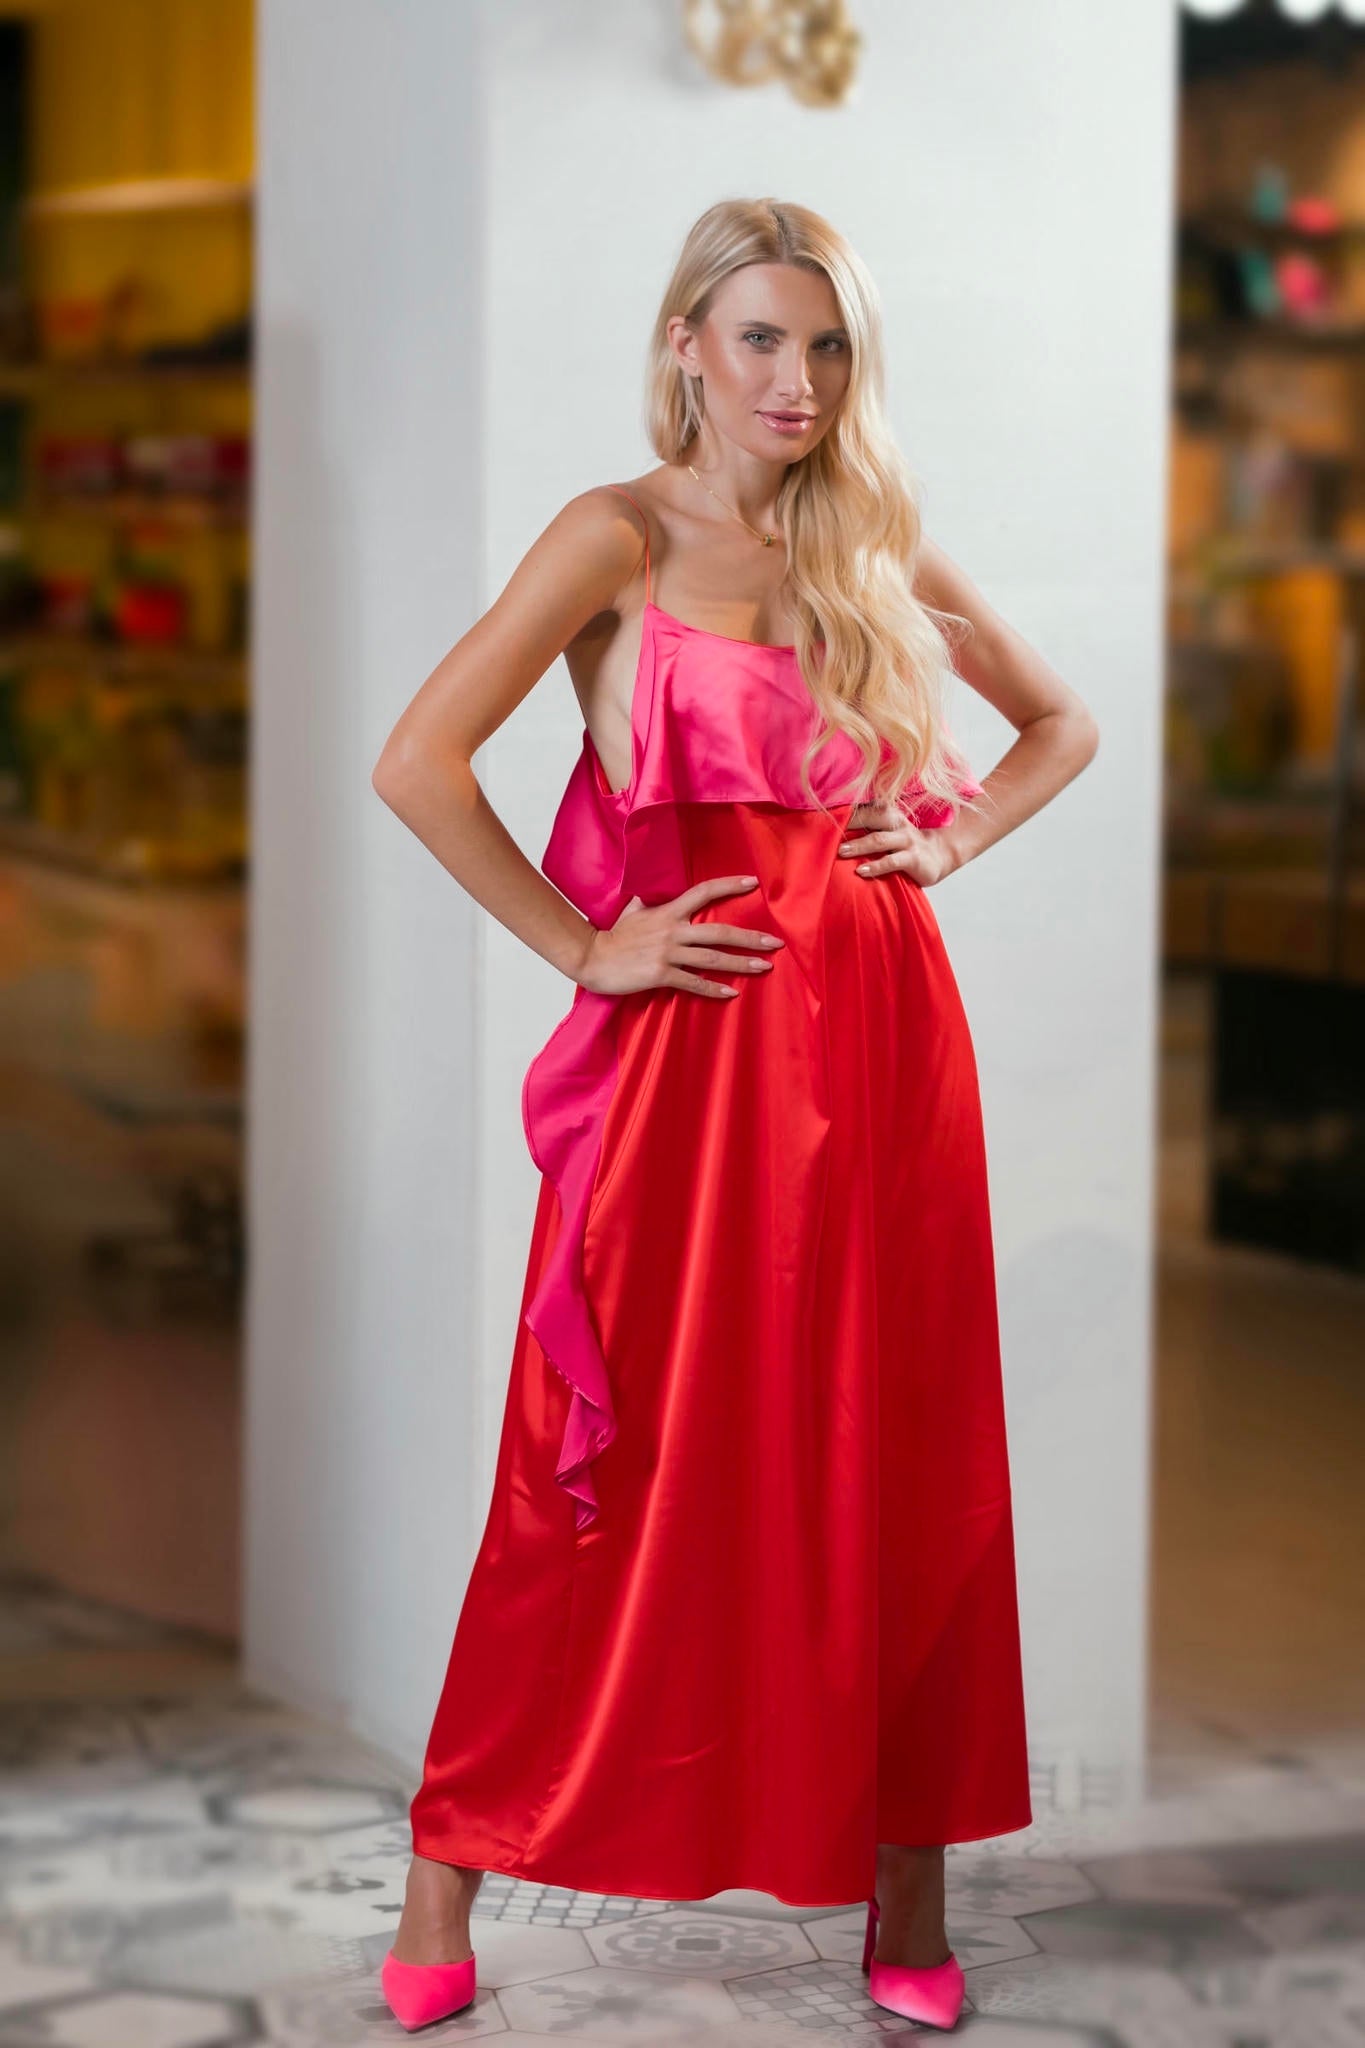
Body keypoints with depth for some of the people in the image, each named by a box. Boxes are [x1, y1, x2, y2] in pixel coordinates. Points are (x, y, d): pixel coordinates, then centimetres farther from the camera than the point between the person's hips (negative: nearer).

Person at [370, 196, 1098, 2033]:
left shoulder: (881, 549, 12)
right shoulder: (620, 538, -2)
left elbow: (1062, 723, 26)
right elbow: (417, 762, -11)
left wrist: (953, 836, 8)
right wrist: (579, 947, -9)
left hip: (882, 1033, 4)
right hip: (701, 1038, -4)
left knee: (897, 1449, 5)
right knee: (631, 1457, -1)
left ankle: (904, 1871, 16)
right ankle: (452, 1873, 11)